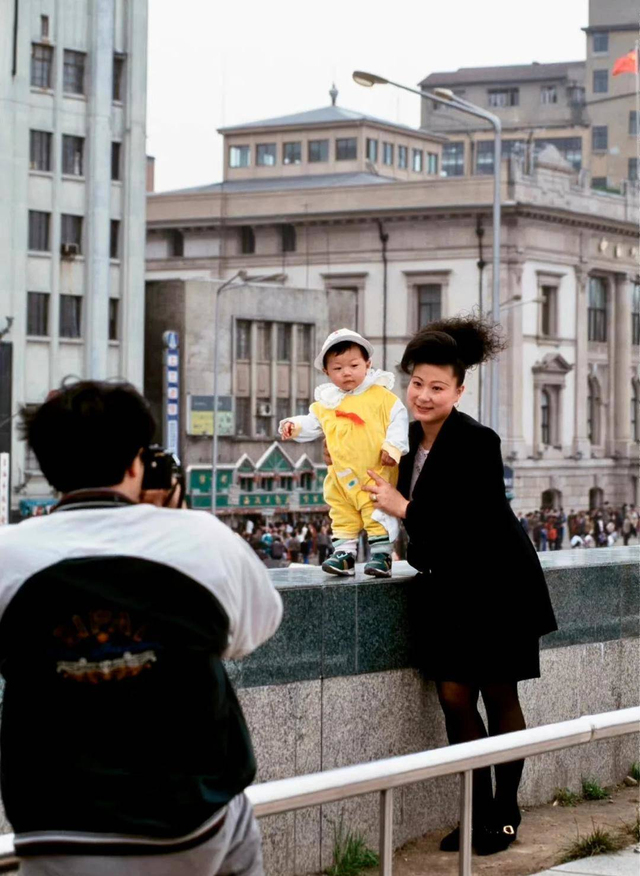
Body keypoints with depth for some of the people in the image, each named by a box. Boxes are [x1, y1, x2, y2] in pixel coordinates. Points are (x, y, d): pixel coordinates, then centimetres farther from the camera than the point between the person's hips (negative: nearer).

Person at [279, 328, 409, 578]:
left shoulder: (381, 395, -6)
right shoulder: (326, 402, 8)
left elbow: (399, 419, -6)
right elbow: (313, 422, 17)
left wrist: (393, 446, -16)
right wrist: (294, 426, -1)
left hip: (377, 474, -5)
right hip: (343, 478, 5)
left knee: (379, 516, -1)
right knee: (342, 517, 9)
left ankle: (381, 554, 6)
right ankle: (343, 553, 17)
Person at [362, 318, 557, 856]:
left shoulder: (476, 443, -20)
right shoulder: (416, 436, 2)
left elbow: (475, 525, -24)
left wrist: (404, 509, -21)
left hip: (496, 586, -6)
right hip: (449, 588, 6)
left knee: (499, 697, 4)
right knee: (454, 696, 3)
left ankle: (506, 813, 18)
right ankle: (480, 810, 14)